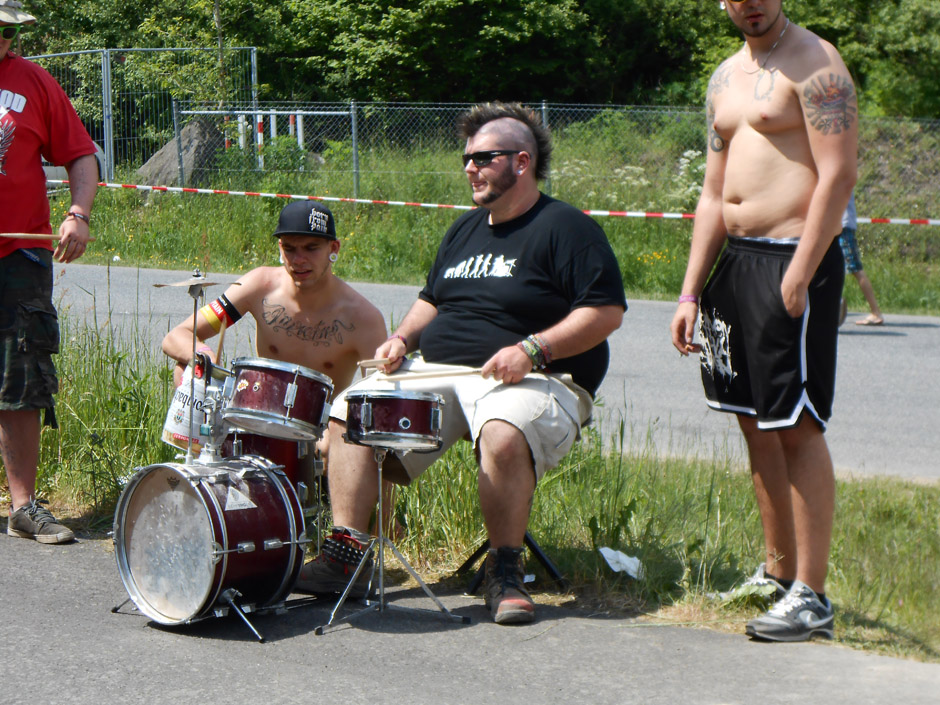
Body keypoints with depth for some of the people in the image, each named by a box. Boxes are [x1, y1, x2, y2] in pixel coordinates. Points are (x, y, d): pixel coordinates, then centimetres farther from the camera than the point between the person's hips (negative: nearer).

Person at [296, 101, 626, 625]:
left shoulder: (565, 228, -5)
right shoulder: (466, 230, 20)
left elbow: (606, 311, -12)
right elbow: (432, 300, 31)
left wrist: (533, 350, -22)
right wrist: (405, 337, 9)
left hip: (532, 382, -7)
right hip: (439, 373, 8)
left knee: (503, 433, -40)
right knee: (350, 410, -9)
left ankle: (506, 573, -24)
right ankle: (347, 553, -12)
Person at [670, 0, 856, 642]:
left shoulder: (815, 63, -8)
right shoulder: (726, 78, 18)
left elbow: (838, 175, -16)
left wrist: (797, 277, -22)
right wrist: (691, 291, 14)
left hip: (795, 259, -9)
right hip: (736, 259, 9)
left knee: (798, 429, -9)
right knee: (756, 424, 13)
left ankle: (812, 599, -7)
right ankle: (778, 573, 24)